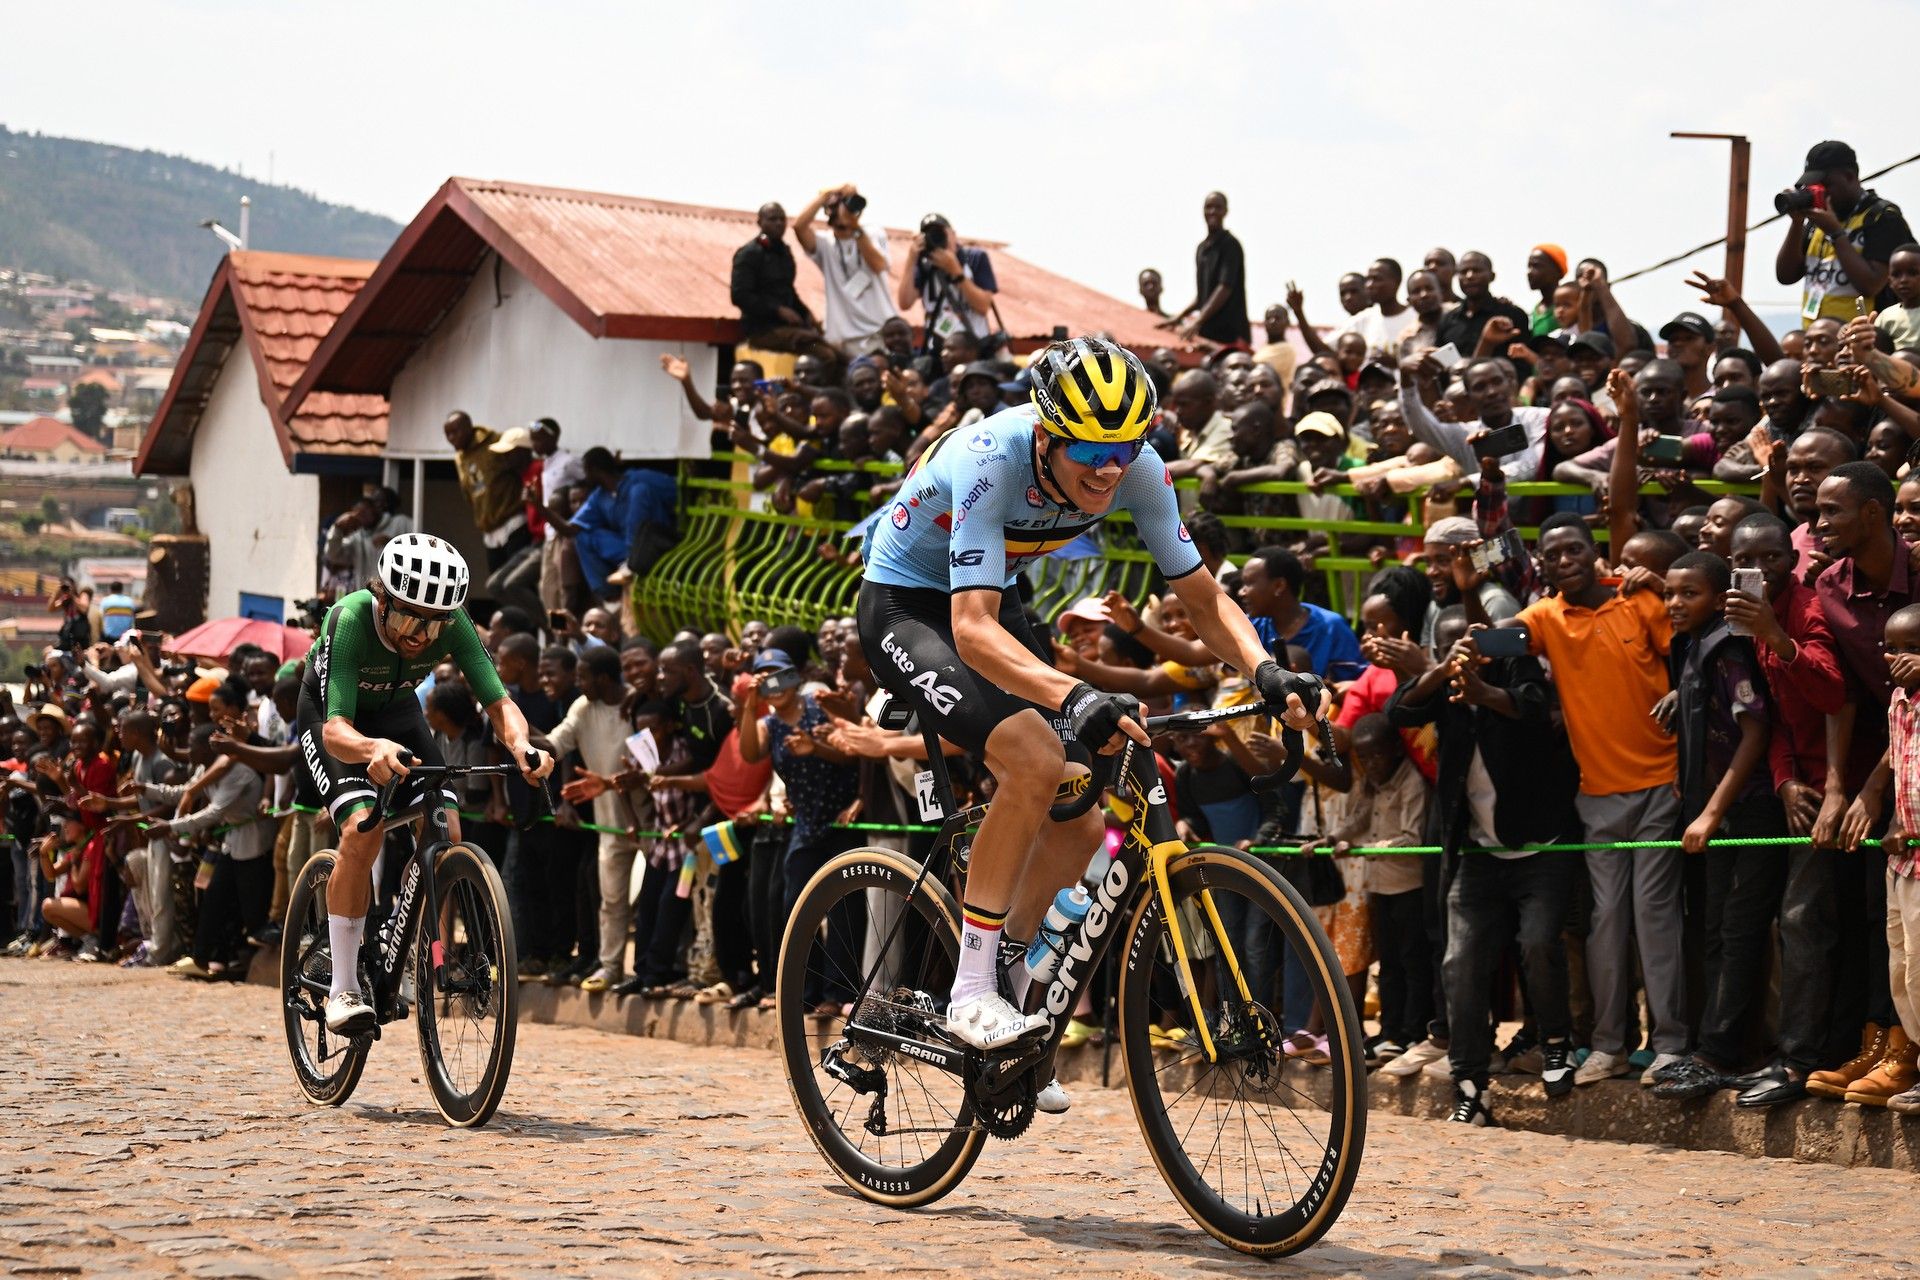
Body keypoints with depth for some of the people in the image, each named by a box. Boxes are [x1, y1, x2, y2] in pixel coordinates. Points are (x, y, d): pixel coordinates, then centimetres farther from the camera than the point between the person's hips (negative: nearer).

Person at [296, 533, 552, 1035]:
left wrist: (521, 745, -50)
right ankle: (342, 989, -18)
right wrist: (374, 749, -66)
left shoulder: (453, 625, -28)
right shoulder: (351, 621, -38)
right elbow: (336, 730, -43)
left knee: (445, 832, -15)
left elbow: (499, 703, -27)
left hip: (397, 711, 4)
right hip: (331, 715, -4)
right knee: (363, 830, -26)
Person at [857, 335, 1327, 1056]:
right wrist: (1075, 698, -60)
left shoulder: (1138, 469, -19)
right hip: (907, 606, -7)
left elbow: (1202, 598, -10)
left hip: (992, 599, 7)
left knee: (1079, 826, 0)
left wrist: (1266, 673, -30)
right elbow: (973, 630, -44)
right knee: (1036, 762, -29)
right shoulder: (991, 462, -36)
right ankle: (972, 995, -20)